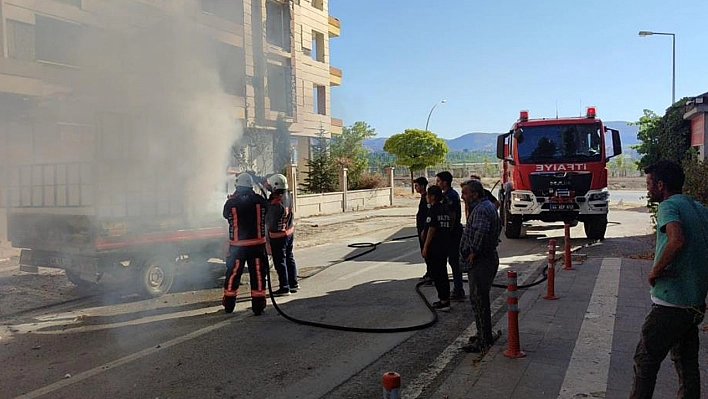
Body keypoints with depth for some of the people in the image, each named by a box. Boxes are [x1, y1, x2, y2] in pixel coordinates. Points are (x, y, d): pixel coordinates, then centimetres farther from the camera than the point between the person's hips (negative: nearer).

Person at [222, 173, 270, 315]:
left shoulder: (231, 203, -8)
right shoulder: (260, 200, -7)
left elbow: (226, 215, 10)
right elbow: (266, 210, 11)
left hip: (237, 245, 0)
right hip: (257, 244, 0)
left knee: (233, 274, 14)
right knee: (258, 274, 8)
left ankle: (229, 305, 24)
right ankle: (258, 306, 11)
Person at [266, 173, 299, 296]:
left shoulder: (275, 203, -27)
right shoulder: (288, 196, -5)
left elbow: (269, 220, -16)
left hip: (278, 236, -8)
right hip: (290, 232, 8)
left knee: (280, 262, 2)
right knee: (289, 258, 19)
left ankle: (284, 288, 9)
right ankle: (293, 284, 28)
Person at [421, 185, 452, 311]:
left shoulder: (433, 210, -15)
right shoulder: (446, 208, 10)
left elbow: (431, 229, -19)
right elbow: (450, 226, 16)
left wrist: (425, 247, -16)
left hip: (434, 248, -9)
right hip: (444, 247, 9)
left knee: (436, 274, -1)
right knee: (443, 273, 16)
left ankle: (443, 301, 1)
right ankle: (445, 298, 22)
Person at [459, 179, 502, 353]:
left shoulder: (481, 209, -20)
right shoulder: (487, 205, 15)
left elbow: (481, 231, -36)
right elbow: (497, 227, 27)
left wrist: (474, 252, -23)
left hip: (480, 262, -11)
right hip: (487, 258, 11)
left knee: (478, 300, -4)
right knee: (480, 299, 19)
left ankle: (483, 341, 4)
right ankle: (485, 335, 29)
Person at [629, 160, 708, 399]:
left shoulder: (668, 206, -13)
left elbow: (677, 240, -31)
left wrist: (655, 271, -19)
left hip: (670, 304, -8)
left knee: (645, 361, 2)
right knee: (687, 362, 16)